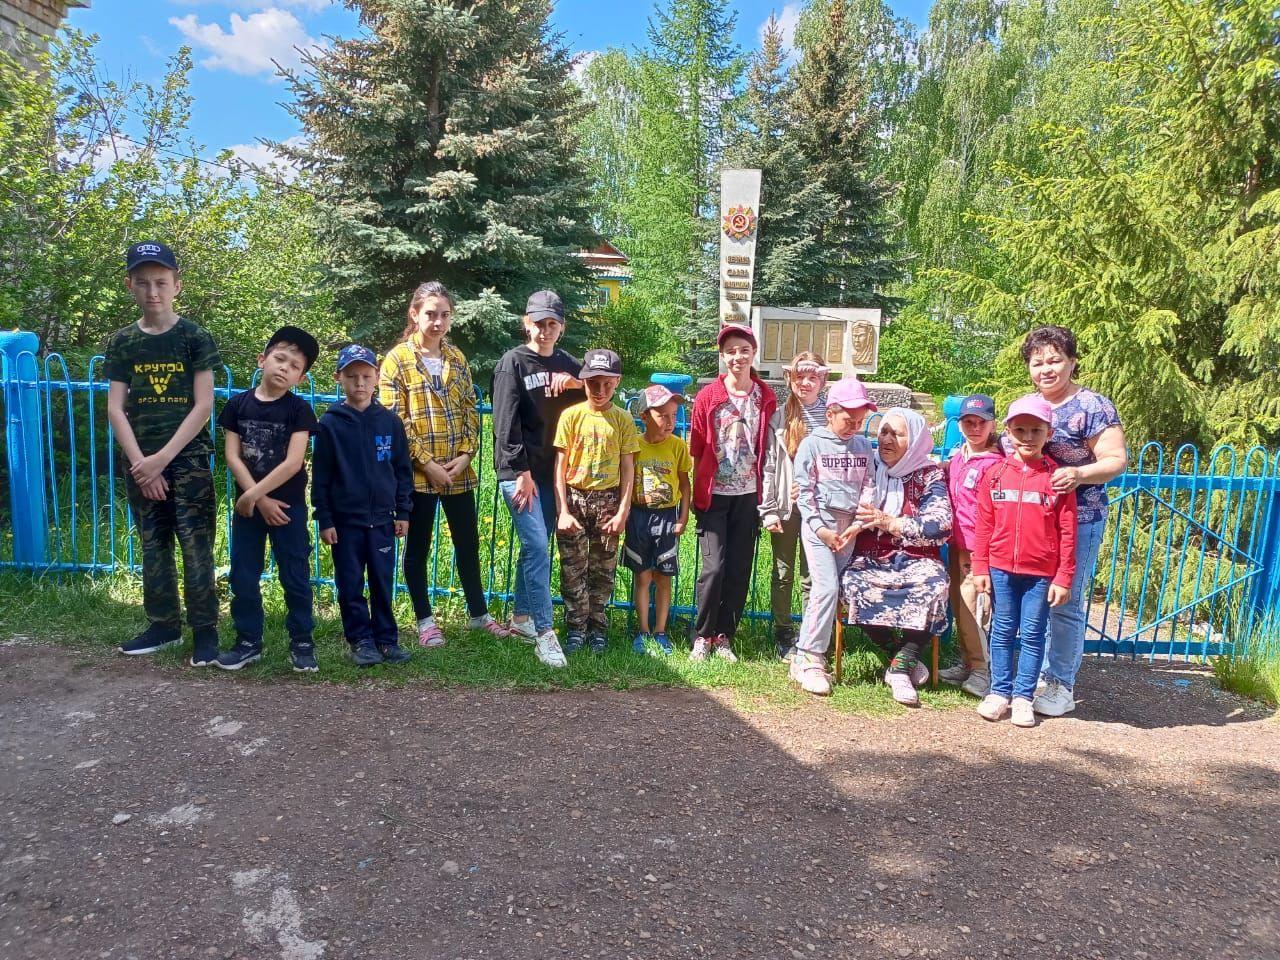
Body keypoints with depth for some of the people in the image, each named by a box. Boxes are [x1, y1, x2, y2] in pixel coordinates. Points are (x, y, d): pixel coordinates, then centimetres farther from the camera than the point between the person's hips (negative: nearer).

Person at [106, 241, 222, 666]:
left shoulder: (195, 337, -2)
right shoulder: (121, 342, 7)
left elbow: (203, 405, -7)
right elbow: (115, 409, 4)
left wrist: (162, 458, -12)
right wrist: (140, 462, -8)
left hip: (188, 458, -3)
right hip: (140, 461, 4)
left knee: (195, 545, -5)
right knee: (153, 546, 10)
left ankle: (205, 628, 3)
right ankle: (163, 624, 21)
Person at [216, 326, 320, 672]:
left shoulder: (298, 409, -7)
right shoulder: (238, 404, 1)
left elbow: (293, 463, -14)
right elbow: (232, 457, -2)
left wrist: (253, 495, -15)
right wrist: (259, 500, -10)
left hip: (289, 506, -3)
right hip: (248, 505, 3)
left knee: (295, 576, 3)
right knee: (243, 578, 8)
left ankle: (301, 642, 15)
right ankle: (248, 642, 22)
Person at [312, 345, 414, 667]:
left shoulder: (390, 421, 1)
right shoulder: (330, 423, -4)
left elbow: (403, 469, 5)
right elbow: (320, 477, -2)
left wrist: (403, 512, 3)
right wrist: (324, 519, -5)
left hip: (382, 519, 1)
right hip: (345, 519, -1)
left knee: (383, 583, 8)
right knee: (350, 585, 6)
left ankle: (386, 638, 19)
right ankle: (361, 640, 18)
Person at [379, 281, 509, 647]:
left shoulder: (456, 358, 10)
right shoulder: (397, 360, -5)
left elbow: (470, 410, 9)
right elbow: (394, 420, -10)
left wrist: (466, 455, -5)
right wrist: (426, 463, -14)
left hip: (458, 471, 4)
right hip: (418, 472, -4)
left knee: (468, 544, 12)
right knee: (418, 547, 8)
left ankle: (478, 614, 26)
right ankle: (425, 620, 21)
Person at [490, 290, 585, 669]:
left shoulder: (568, 365, 11)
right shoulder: (513, 362, -5)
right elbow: (506, 422, -11)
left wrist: (576, 383, -7)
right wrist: (522, 472, -16)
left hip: (551, 471, 6)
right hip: (519, 471, -5)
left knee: (535, 547, 12)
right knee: (538, 548, -12)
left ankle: (521, 617, 26)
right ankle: (544, 633, -8)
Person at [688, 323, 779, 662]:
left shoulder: (766, 399, 2)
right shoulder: (708, 396, -4)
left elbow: (767, 449, 7)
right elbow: (696, 449, 0)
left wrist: (764, 494, 4)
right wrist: (697, 491, -1)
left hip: (747, 495, 3)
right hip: (714, 494, -2)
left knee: (739, 570, 6)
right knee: (714, 568, -7)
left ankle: (725, 636, 20)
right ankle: (702, 636, 9)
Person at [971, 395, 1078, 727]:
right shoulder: (995, 473, 2)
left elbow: (1067, 533, -3)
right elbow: (984, 525, 4)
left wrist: (1063, 578, -5)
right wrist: (980, 568, 1)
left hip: (1042, 573, -1)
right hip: (1001, 569, 2)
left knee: (1033, 635, 6)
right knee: (1003, 632, 10)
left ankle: (1023, 696, 16)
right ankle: (999, 692, 20)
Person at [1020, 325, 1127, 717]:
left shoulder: (1093, 407, -8)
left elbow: (1117, 461, -12)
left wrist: (1079, 473, -29)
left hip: (1078, 520, -6)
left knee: (1064, 605, 1)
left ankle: (1061, 687, 14)